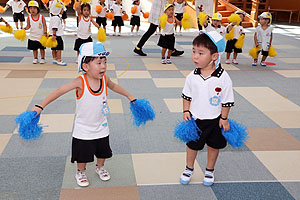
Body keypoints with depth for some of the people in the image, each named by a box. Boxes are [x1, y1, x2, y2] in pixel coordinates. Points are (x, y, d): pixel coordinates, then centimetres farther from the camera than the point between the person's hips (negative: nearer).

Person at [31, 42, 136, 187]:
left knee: (103, 152, 22)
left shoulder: (104, 79, -13)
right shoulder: (80, 82, -27)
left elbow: (114, 86, 10)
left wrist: (129, 96, 18)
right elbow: (59, 91, -24)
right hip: (83, 130, -4)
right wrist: (40, 106, -27)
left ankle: (100, 168, 50)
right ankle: (80, 172, 42)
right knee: (83, 155, 14)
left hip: (101, 128, 4)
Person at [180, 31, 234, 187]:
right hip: (195, 119, 2)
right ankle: (189, 168, 40)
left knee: (214, 145, 17)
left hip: (214, 120, -1)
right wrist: (186, 111, -2)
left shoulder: (223, 78, -20)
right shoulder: (192, 77, -12)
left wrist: (224, 118, -7)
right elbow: (187, 96, 3)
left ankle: (209, 170, 41)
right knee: (192, 144, 16)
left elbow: (226, 100, -10)